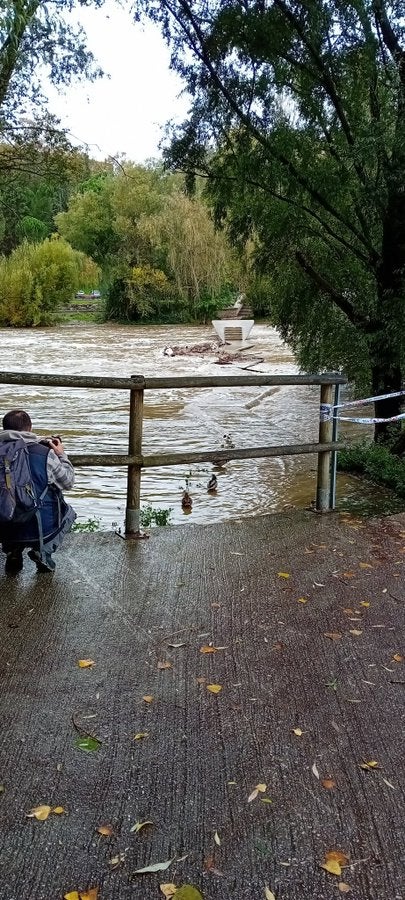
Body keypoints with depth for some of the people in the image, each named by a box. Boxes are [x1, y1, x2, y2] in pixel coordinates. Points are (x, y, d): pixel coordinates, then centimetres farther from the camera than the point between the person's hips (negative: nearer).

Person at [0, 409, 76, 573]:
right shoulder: (45, 454, -13)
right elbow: (67, 482, 2)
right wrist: (62, 456, 17)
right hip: (40, 529, -3)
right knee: (68, 512, 28)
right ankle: (43, 550, 5)